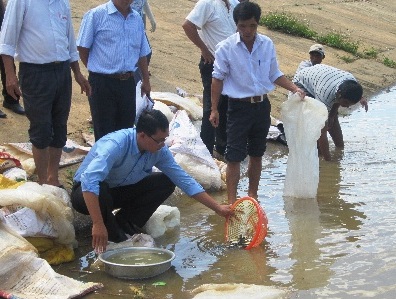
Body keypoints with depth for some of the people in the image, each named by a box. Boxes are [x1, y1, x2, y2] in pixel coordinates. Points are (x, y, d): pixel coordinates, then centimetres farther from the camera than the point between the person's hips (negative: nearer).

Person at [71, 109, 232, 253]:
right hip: (87, 192, -6)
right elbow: (89, 181, -45)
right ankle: (114, 238, -14)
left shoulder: (160, 150, -14)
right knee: (101, 191, -40)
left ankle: (123, 226, -8)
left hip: (121, 190, 6)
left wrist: (217, 208, -6)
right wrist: (98, 224, -49)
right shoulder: (116, 144, -34)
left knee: (166, 182, -10)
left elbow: (184, 180, -5)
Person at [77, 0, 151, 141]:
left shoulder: (137, 19, 10)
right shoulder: (96, 15, -8)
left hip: (128, 82, 5)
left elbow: (142, 54, 18)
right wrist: (98, 69, 4)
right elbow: (83, 48, -4)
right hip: (102, 82, -5)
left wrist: (146, 81, 19)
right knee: (105, 134, 1)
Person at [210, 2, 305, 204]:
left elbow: (275, 75, 11)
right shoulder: (226, 48, -10)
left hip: (262, 105, 4)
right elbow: (218, 79, -3)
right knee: (234, 156, -4)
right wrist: (214, 110, -4)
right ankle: (232, 201, 2)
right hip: (239, 107, -4)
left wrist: (295, 89, -1)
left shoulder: (267, 45, 0)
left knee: (256, 154, 14)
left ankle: (253, 196, 28)